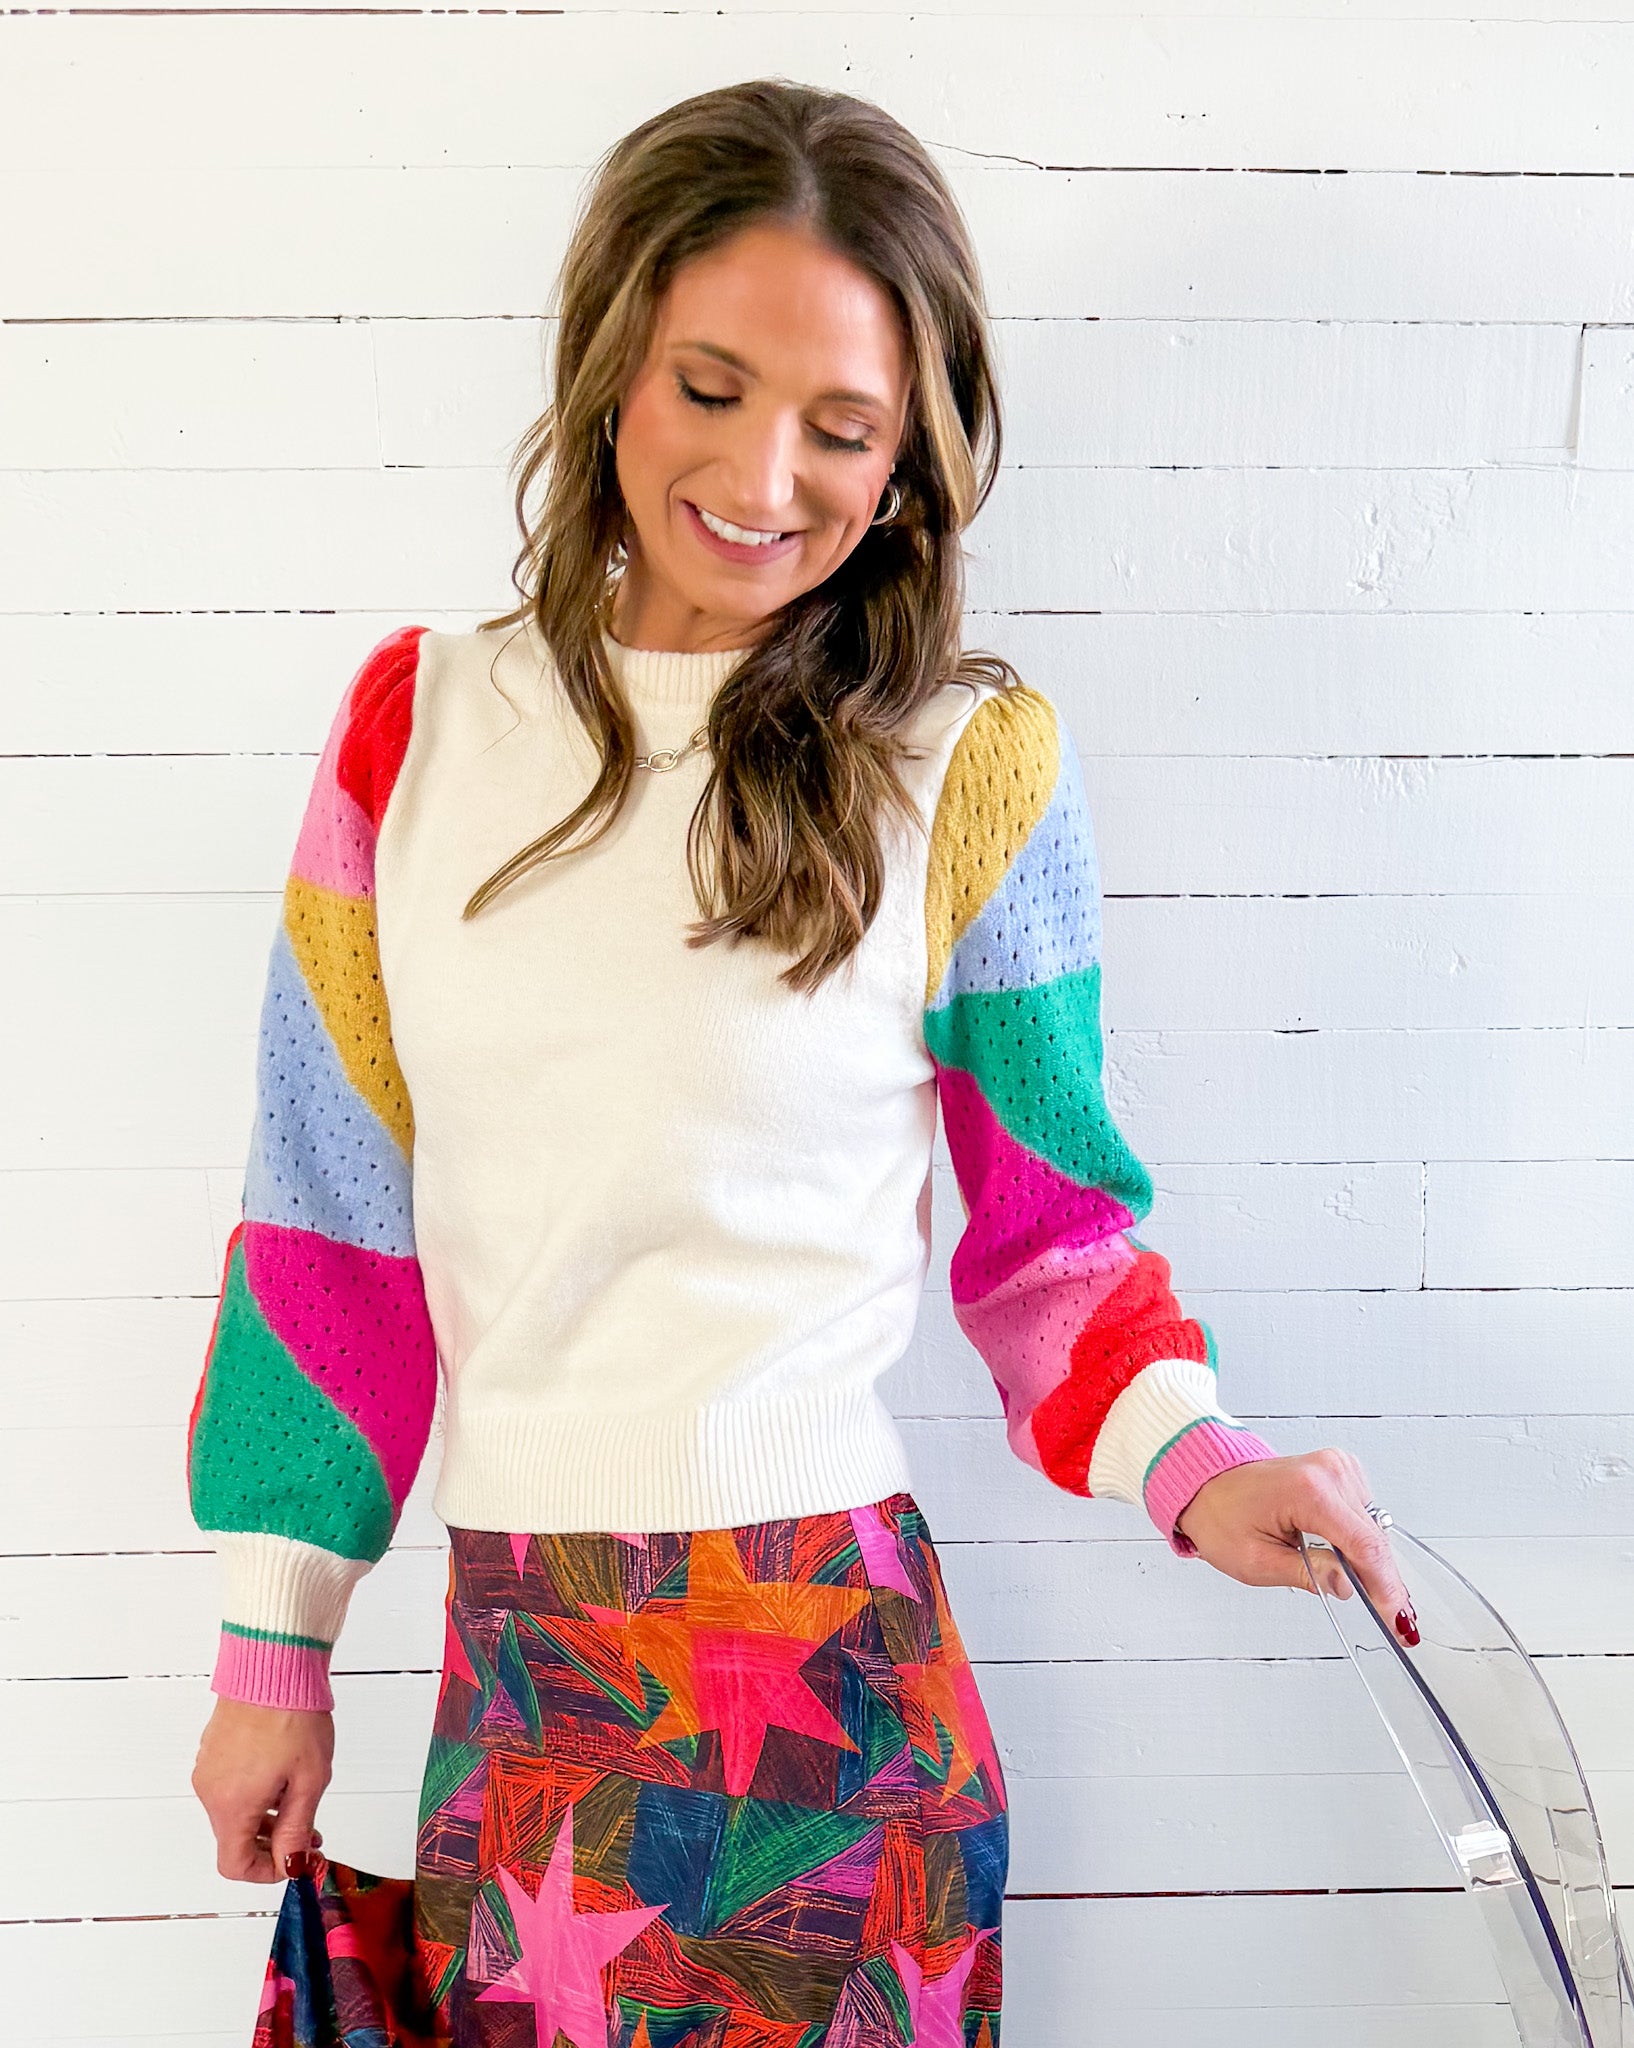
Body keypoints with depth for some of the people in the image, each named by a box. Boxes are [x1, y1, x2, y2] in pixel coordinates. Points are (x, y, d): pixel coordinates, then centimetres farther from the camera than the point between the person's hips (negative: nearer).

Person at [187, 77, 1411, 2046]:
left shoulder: (969, 765, -6)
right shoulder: (420, 718, 1)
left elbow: (1045, 1223, 2)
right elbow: (336, 1214, 5)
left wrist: (1190, 1465, -17)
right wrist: (274, 1646, 7)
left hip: (821, 1661, -3)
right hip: (509, 1679, 3)